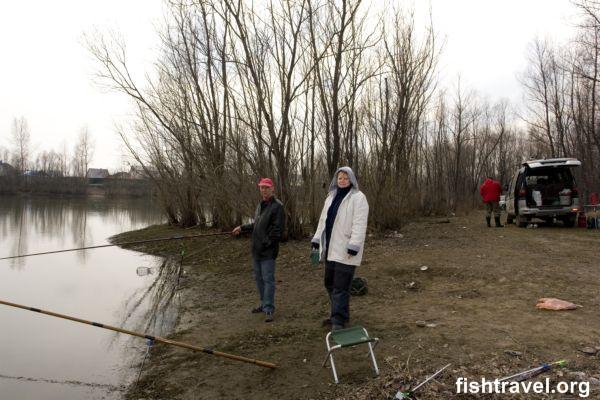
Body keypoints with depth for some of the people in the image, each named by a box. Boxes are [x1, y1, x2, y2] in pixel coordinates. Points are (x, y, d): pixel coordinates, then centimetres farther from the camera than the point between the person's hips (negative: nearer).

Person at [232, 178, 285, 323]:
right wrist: (242, 227, 23)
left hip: (268, 252, -9)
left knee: (268, 279, -4)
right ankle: (264, 304, 31)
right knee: (259, 278, 17)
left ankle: (269, 309, 3)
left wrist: (266, 243, -18)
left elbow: (278, 229, -18)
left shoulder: (277, 206, -12)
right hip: (256, 250, 9)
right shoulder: (260, 205, 16)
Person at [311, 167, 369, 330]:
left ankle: (339, 320, 2)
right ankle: (338, 314, 30)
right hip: (330, 249, 8)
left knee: (341, 286, -6)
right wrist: (317, 239, 15)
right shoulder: (331, 197, 16)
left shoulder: (358, 197, -8)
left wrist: (354, 245, -22)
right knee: (330, 283, 15)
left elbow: (359, 224, -16)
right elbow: (323, 220, 19)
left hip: (345, 250, -8)